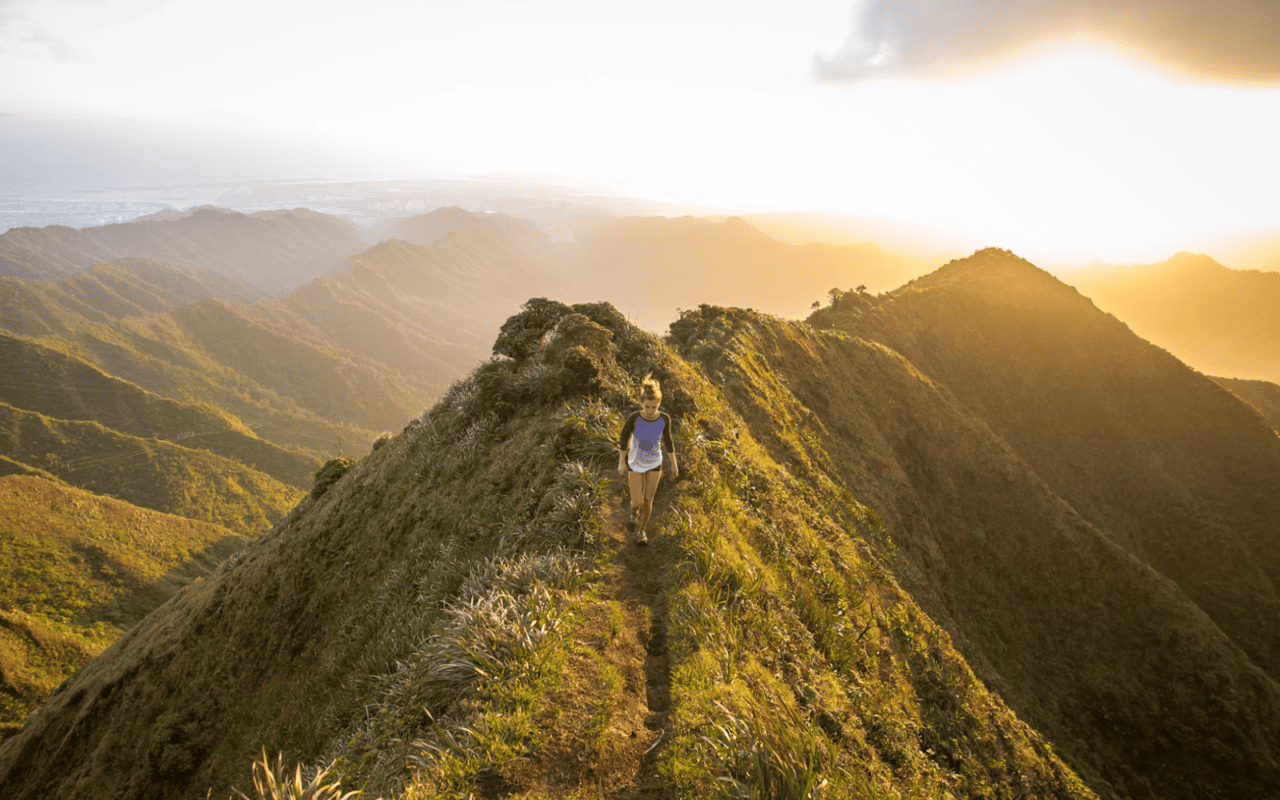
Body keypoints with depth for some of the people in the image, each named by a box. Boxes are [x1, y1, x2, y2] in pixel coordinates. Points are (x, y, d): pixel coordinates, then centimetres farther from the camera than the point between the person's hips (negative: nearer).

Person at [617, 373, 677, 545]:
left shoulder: (664, 419, -18)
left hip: (654, 464, 1)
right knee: (637, 502, -2)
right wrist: (621, 462, -9)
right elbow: (624, 438, -10)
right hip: (635, 464, -1)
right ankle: (634, 515, 35)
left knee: (648, 500, 6)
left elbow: (667, 440, -3)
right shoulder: (634, 418, -25)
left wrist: (674, 464, 4)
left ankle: (641, 531, 29)